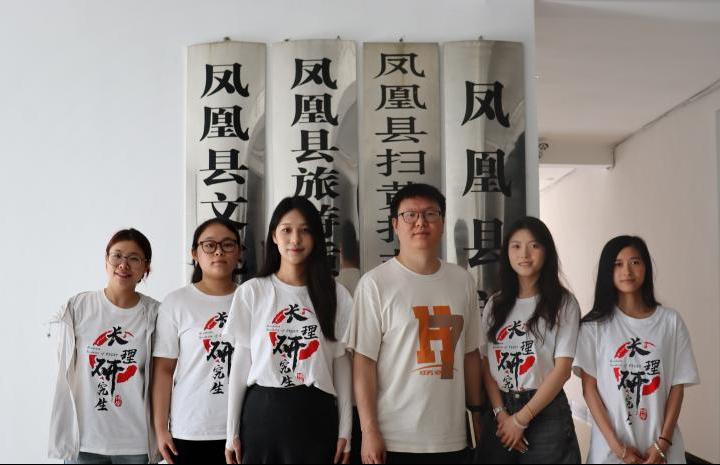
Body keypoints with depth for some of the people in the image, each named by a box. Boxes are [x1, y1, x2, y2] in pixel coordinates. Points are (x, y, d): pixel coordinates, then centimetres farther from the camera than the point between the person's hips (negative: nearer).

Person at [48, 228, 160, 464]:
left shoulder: (154, 313, -3)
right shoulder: (77, 308, -3)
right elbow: (65, 374, 1)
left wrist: (161, 435, 2)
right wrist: (62, 437, 1)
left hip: (136, 443, 0)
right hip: (83, 439, 0)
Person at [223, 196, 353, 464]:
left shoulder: (335, 295, 3)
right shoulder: (251, 292, 1)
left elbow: (341, 365, 5)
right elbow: (241, 363, 4)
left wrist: (345, 431, 0)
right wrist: (232, 432, 2)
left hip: (316, 415, 1)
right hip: (262, 412, 0)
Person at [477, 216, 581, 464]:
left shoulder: (563, 303, -3)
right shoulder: (495, 304, 8)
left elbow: (562, 369, -9)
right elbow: (485, 364, 3)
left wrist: (521, 418, -11)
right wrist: (501, 414, -10)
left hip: (546, 412, -3)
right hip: (499, 412, 3)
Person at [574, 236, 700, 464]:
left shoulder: (671, 321, 0)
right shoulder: (595, 324, -3)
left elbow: (677, 386, 0)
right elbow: (589, 388, -5)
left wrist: (663, 443, -8)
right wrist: (616, 445, -12)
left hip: (660, 447, 1)